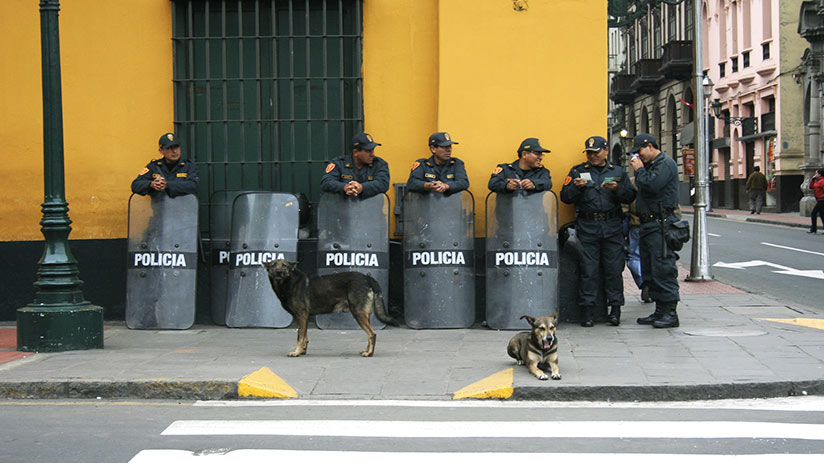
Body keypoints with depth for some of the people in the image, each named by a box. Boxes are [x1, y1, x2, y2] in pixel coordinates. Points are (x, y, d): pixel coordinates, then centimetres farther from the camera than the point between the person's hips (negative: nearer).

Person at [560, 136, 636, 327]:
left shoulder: (618, 171, 13)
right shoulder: (578, 171, 11)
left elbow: (630, 196, 8)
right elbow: (565, 197, 5)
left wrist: (617, 189, -11)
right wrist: (576, 187, -14)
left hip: (612, 227, 1)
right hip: (587, 227, -1)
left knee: (614, 269, 0)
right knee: (588, 270, -2)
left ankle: (615, 309, 7)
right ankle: (587, 311, 3)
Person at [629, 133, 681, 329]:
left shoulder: (666, 164, -10)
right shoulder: (650, 165, 21)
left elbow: (651, 185, -23)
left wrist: (639, 169, -9)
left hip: (661, 223, -10)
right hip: (648, 224, 10)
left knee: (663, 268, -11)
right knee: (650, 270, 11)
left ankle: (671, 313, -9)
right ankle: (660, 312, 17)